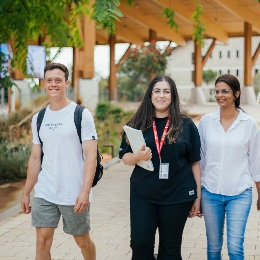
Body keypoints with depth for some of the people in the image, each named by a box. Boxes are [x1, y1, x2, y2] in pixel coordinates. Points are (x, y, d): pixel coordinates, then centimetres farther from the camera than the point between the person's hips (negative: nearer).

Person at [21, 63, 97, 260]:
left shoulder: (81, 115, -6)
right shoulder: (38, 118, 9)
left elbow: (91, 157, -11)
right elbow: (35, 158, 15)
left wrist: (85, 192, -20)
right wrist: (26, 193, 12)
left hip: (74, 195, -4)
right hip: (44, 194, 4)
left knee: (82, 240, 10)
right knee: (42, 241, 1)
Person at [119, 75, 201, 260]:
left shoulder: (186, 125, 2)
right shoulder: (137, 124, 5)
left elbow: (195, 162, 4)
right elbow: (124, 157, 8)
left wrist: (198, 196, 2)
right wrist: (137, 157, -15)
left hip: (177, 196, -1)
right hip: (143, 196, 1)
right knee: (140, 244, -3)